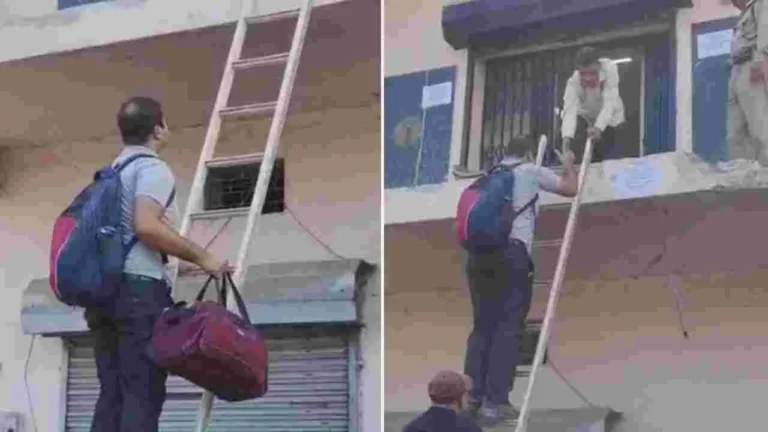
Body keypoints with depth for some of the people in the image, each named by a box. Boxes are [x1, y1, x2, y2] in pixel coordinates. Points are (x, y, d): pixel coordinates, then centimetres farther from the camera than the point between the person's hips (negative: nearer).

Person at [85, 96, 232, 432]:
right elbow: (146, 226, -19)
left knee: (111, 394, 4)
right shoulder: (152, 168, -3)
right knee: (143, 394, -11)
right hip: (139, 288, -9)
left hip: (102, 289, 9)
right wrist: (201, 257, -12)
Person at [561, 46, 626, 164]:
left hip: (609, 118, 0)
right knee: (578, 156, -9)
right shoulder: (573, 81, -33)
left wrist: (598, 128, -58)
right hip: (585, 117, 0)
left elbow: (609, 103, -41)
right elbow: (569, 110, -46)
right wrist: (566, 137, -64)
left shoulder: (610, 69, -34)